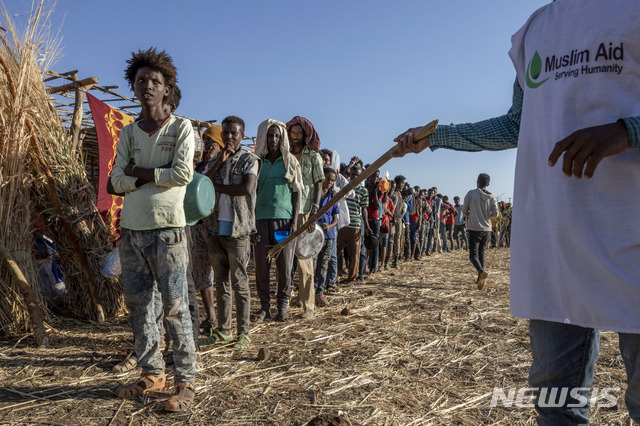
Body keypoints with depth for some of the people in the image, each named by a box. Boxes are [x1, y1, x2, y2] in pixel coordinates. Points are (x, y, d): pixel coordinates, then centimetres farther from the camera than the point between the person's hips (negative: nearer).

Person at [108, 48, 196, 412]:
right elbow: (116, 180, 5)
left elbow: (183, 174, -13)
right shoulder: (128, 133, 15)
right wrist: (156, 178, -7)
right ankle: (152, 374, 24)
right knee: (138, 305, 10)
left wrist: (140, 172, -3)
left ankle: (186, 382, 4)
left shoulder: (181, 128, 1)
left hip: (166, 229, -6)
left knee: (175, 307, -5)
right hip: (131, 229, 6)